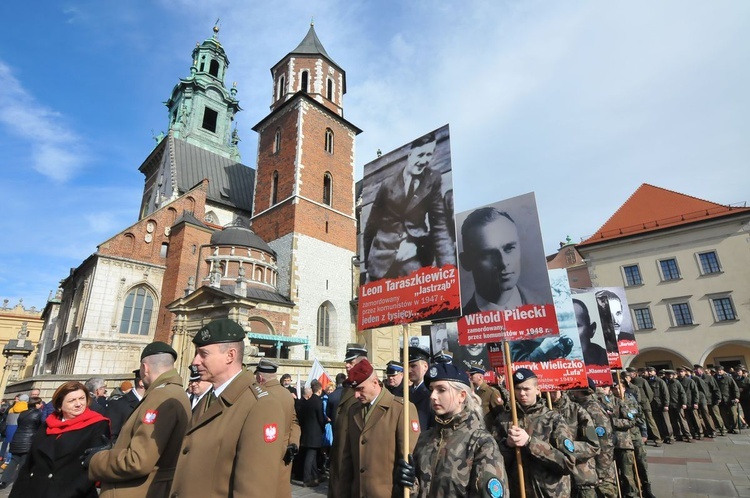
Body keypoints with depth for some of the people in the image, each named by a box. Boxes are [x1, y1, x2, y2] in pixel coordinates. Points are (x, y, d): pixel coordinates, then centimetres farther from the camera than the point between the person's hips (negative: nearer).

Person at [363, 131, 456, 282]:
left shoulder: (433, 180, 1)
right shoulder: (388, 183, 3)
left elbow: (439, 224, -1)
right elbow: (372, 224, 8)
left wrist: (448, 264, -11)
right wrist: (368, 262, 8)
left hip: (413, 261, -1)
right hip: (381, 259, 1)